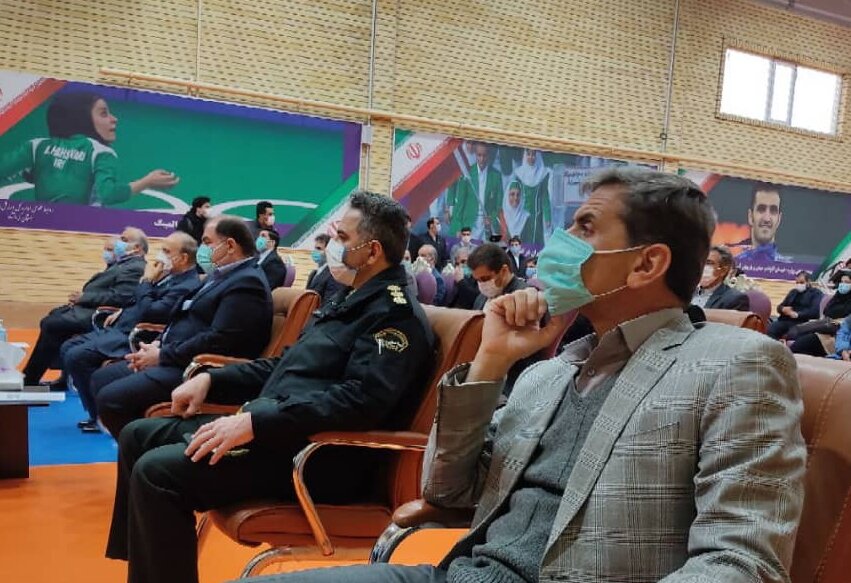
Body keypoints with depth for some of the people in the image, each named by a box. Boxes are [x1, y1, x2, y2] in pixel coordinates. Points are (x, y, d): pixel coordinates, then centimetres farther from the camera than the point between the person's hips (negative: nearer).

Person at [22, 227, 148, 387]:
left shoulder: (135, 268, -15)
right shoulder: (123, 263, 17)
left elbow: (118, 297, -24)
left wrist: (84, 297, -16)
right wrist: (81, 297, 0)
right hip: (89, 308, 11)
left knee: (51, 325, -14)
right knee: (52, 317, 12)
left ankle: (28, 381, -1)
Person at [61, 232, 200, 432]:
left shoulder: (187, 286, -21)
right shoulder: (171, 276, 11)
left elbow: (148, 313, -25)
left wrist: (146, 281, -14)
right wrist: (123, 311, 10)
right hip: (121, 327, 11)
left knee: (75, 357, -18)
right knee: (67, 348, 11)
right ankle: (98, 412, 14)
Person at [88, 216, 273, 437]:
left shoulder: (247, 282, -15)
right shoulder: (224, 276, 18)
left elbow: (218, 341, -23)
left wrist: (162, 355, -15)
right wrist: (160, 345, 4)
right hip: (177, 360, 11)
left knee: (110, 398, -20)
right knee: (101, 378, 12)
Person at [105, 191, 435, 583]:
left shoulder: (395, 312, -13)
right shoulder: (353, 298, 19)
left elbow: (361, 401, -26)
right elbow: (288, 368, 24)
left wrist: (256, 422, -28)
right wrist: (211, 380, 12)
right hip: (277, 428, 11)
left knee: (157, 472, -22)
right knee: (138, 436, 11)